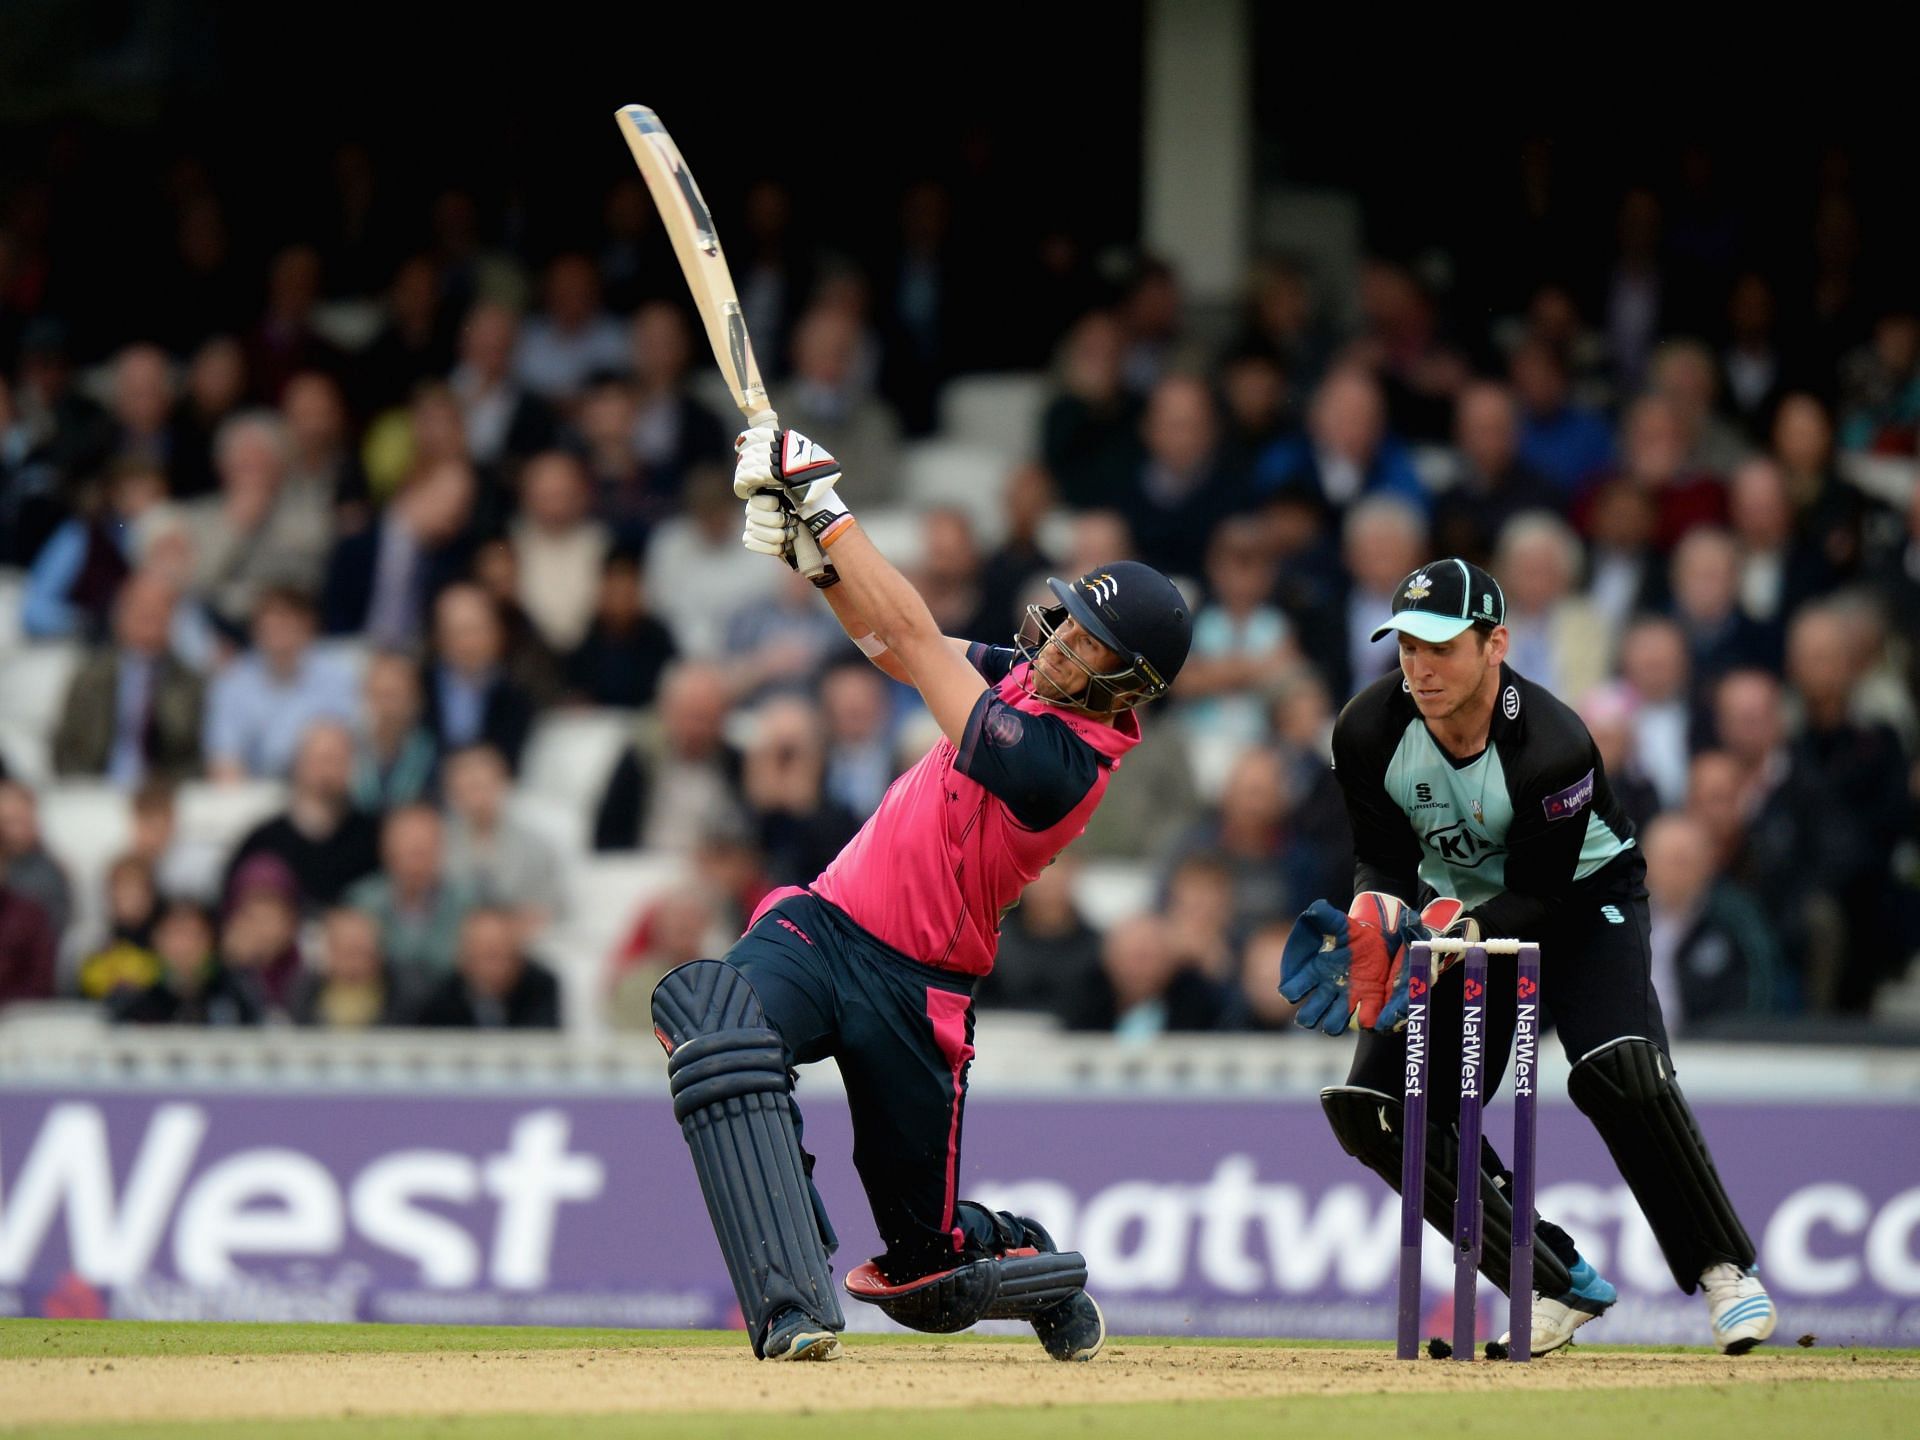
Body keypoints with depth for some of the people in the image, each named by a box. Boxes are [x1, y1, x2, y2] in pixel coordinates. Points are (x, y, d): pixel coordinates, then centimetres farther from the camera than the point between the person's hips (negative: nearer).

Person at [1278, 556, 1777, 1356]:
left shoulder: (1552, 746, -32)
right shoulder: (1369, 733, -19)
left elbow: (1540, 897, -26)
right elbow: (1385, 862, -9)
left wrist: (1452, 934, -42)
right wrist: (1375, 923, -30)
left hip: (1584, 895, -5)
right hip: (1460, 912, 5)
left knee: (1619, 1071, -31)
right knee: (1370, 1106, -8)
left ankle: (1725, 1269, -13)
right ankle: (1560, 1287, 1)